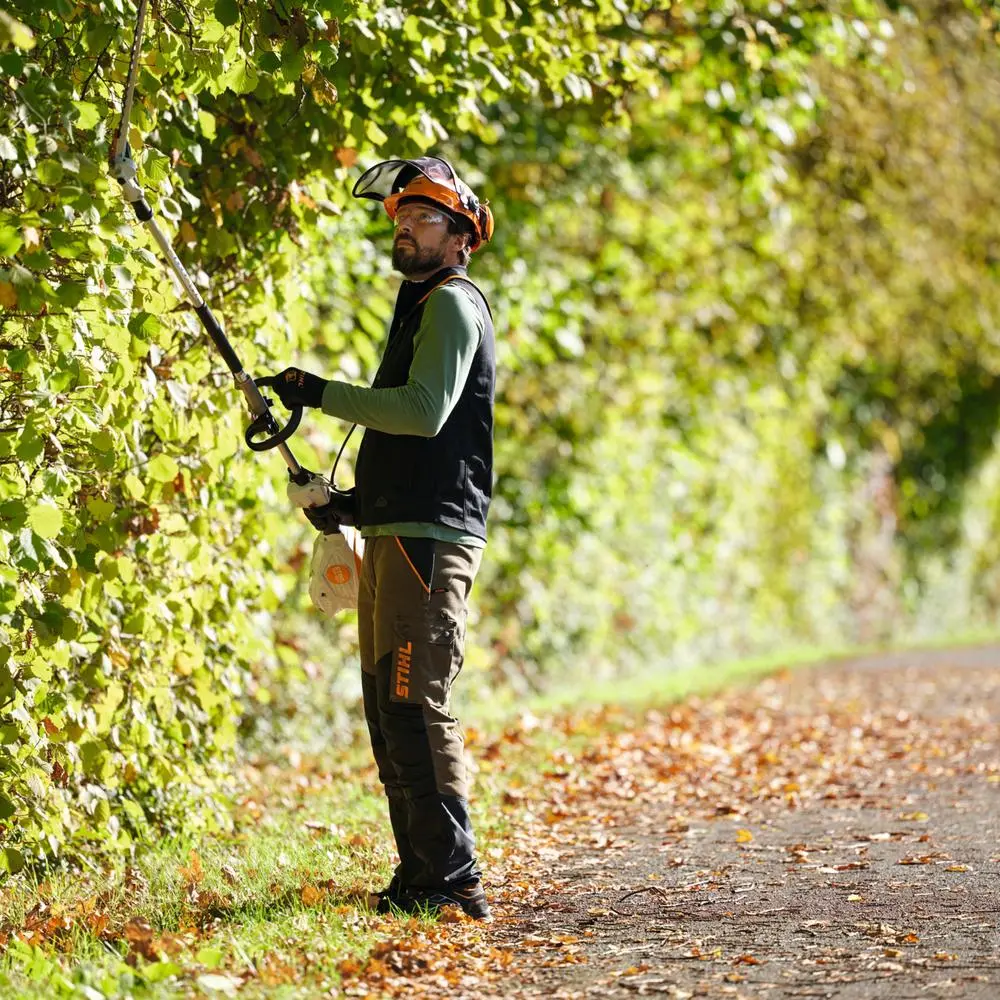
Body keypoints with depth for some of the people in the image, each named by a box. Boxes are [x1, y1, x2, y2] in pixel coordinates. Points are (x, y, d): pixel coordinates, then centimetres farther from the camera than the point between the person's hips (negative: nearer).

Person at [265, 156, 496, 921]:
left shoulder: (454, 303, -6)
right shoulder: (422, 305, 25)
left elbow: (426, 410, -22)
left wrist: (323, 393, -17)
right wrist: (354, 501, 20)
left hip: (429, 537, -10)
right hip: (397, 532, 10)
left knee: (414, 704, -15)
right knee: (388, 706, 11)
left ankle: (453, 880, -15)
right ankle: (422, 876, 15)